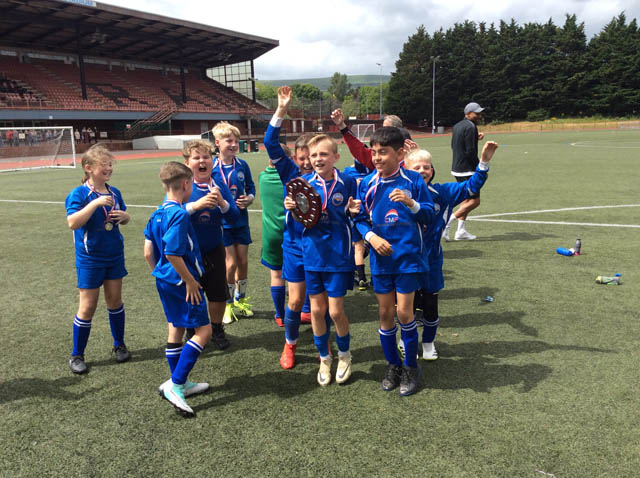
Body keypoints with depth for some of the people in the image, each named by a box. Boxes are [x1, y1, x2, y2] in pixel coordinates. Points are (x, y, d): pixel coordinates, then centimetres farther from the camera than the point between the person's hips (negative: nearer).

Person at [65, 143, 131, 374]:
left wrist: (123, 215, -8)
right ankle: (77, 355, 18)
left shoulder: (114, 192, 2)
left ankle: (119, 344, 31)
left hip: (115, 255, 5)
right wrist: (95, 203, -32)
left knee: (115, 300, 13)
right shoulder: (78, 194, -14)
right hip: (90, 259, -4)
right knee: (88, 306, 2)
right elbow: (73, 222, -27)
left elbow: (126, 217, 15)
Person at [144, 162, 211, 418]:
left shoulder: (157, 213, 7)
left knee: (176, 329, 18)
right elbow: (172, 254, -26)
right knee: (203, 330, -2)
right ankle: (175, 385, -3)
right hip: (181, 282, -10)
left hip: (164, 280, 10)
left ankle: (179, 384, 30)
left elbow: (148, 253, 9)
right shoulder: (179, 214, -20)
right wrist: (190, 281, -17)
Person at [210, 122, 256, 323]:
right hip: (221, 222, -4)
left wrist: (248, 199, -10)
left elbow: (251, 188, 11)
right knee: (231, 263, -3)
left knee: (243, 262, 11)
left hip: (241, 221, 4)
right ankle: (227, 304, 17)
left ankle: (240, 301, 31)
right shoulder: (211, 167, -9)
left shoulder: (242, 165, 0)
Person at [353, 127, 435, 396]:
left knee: (404, 312, -1)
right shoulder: (367, 184, 1)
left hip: (408, 256, -3)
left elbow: (429, 216, -3)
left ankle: (411, 368, 19)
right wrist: (372, 237, -12)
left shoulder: (413, 181, -6)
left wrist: (411, 203, -21)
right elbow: (359, 219, 6)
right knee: (385, 312, 9)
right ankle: (393, 365, 28)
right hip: (381, 257, 3)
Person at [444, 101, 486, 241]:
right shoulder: (470, 127, -15)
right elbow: (470, 151, -21)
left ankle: (461, 231, 17)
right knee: (475, 201, -5)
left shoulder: (457, 126, 13)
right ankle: (448, 222, -10)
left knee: (467, 199, 18)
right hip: (467, 169, -10)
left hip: (457, 168, 10)